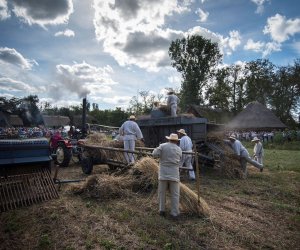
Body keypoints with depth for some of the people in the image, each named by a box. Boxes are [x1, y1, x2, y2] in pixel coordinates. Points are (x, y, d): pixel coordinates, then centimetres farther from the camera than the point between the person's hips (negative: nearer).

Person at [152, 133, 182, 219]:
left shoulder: (163, 146, -2)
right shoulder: (179, 149, 7)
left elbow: (155, 154, -9)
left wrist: (157, 149, 10)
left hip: (163, 174, 0)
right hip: (174, 175, 1)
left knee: (162, 193, 14)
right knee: (175, 195, 7)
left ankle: (162, 210, 21)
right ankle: (174, 213, 10)